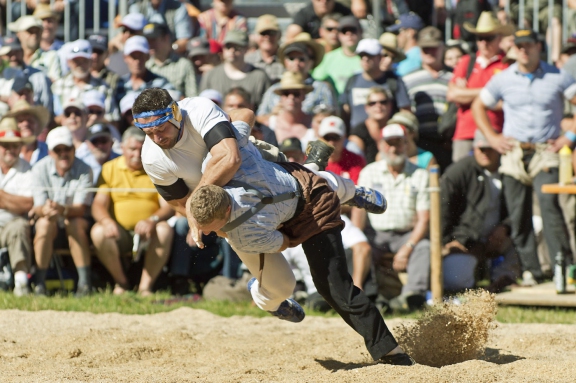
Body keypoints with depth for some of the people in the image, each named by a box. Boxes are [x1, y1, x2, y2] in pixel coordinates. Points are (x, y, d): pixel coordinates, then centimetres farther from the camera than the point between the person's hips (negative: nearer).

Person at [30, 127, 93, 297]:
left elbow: (81, 209, -22)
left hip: (75, 220, 0)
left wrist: (63, 210, -45)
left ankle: (85, 282, -30)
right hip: (50, 225, 0)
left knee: (76, 224, -33)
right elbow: (39, 206, -16)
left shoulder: (84, 170, -14)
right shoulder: (40, 169, -11)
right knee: (45, 223, -32)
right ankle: (39, 283, -29)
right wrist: (45, 210, -43)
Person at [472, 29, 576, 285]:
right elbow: (478, 106, 21)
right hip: (513, 153, 3)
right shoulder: (503, 79, 9)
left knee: (549, 205, -19)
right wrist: (492, 137, 10)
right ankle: (530, 271, 7)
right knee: (518, 215, 0)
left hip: (545, 152, -3)